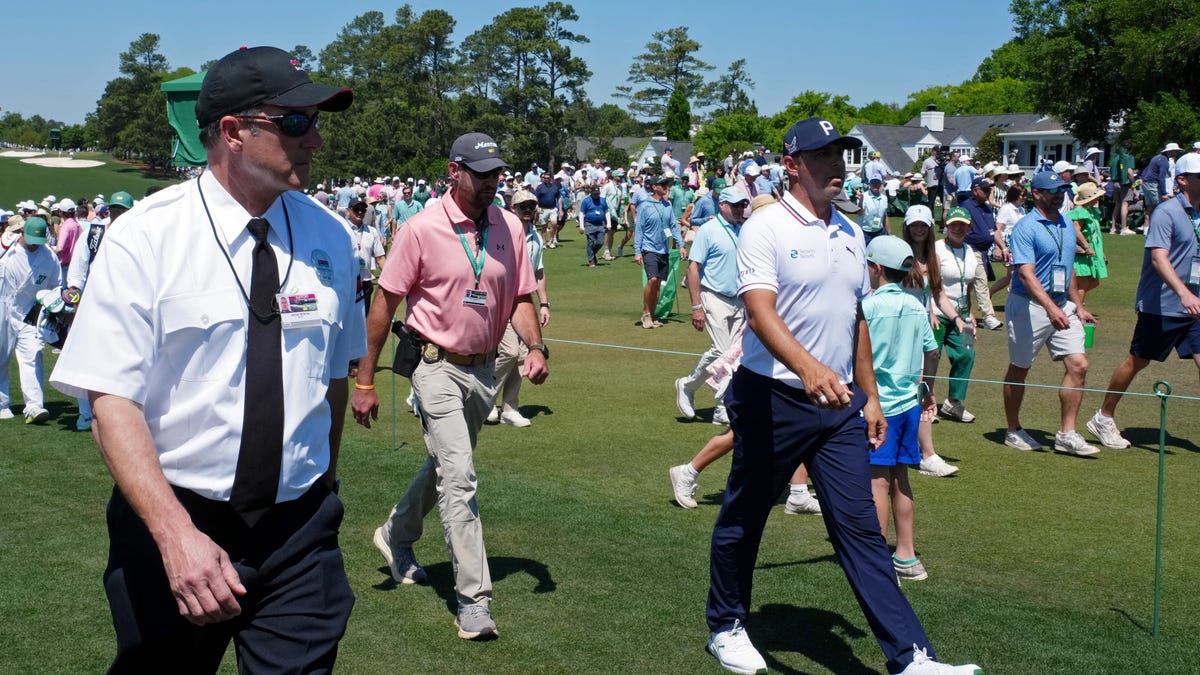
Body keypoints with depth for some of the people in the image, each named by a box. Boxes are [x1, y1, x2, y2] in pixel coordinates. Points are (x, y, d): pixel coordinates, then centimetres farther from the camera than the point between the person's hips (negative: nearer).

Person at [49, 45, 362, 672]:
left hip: (300, 529, 2)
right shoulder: (144, 239, -11)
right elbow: (112, 400, -16)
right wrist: (177, 533, -26)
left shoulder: (327, 237, 1)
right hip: (170, 528, -2)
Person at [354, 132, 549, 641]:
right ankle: (473, 599, -7)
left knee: (444, 465, 22)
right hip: (438, 368, -6)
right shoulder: (423, 229, -12)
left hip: (484, 370, 6)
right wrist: (365, 381, -8)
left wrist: (536, 346, -11)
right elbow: (385, 305, -8)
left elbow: (520, 298, 9)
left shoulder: (510, 227, 1)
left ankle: (397, 535, 48)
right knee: (458, 477, -12)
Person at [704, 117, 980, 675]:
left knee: (859, 526, 1)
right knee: (744, 519, 10)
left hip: (840, 403, 5)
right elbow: (760, 314, -25)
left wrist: (870, 395, 17)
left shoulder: (850, 234, 12)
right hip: (773, 398, -5)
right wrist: (809, 369, -41)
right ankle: (725, 627, 29)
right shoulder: (766, 229, -11)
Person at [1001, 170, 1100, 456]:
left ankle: (1066, 434, 1)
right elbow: (1026, 274, -23)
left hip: (1062, 307, 7)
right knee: (1019, 370, 6)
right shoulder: (1026, 227, -13)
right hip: (1029, 306, -7)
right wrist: (1051, 308, -33)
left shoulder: (1067, 226, 11)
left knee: (1078, 365, -5)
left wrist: (1078, 305, 17)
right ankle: (1013, 431, 21)